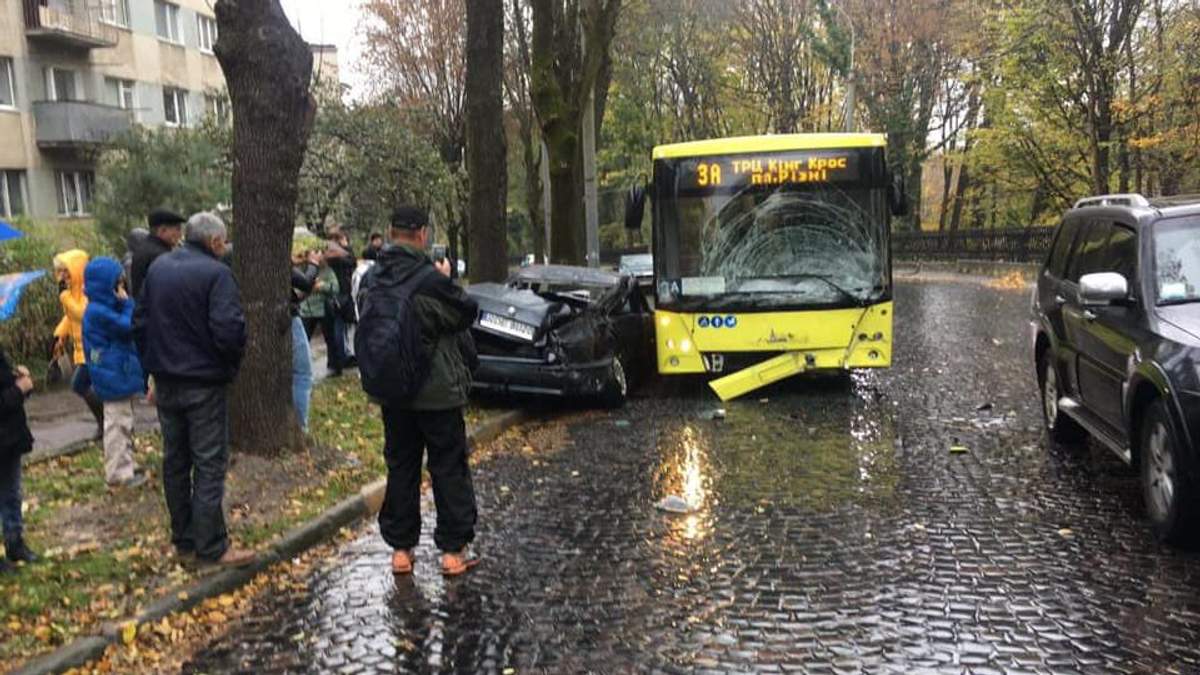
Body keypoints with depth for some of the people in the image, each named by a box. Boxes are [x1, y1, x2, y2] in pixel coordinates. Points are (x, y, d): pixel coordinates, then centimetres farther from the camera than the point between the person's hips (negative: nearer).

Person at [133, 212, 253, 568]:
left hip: (166, 382, 7)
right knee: (209, 465, 0)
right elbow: (228, 329, -24)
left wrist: (153, 364, 18)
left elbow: (140, 321, 11)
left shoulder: (158, 267, 7)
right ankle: (211, 547, 3)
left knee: (175, 461, 15)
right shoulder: (216, 273, -15)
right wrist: (233, 362, -4)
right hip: (204, 384, -7)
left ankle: (183, 538, 24)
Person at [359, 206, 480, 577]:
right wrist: (447, 282, 4)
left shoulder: (372, 279, 0)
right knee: (449, 468, 5)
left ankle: (400, 548, 19)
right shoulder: (429, 280, -20)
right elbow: (467, 313, -9)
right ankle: (454, 549, 10)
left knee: (400, 467, 14)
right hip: (437, 392, -6)